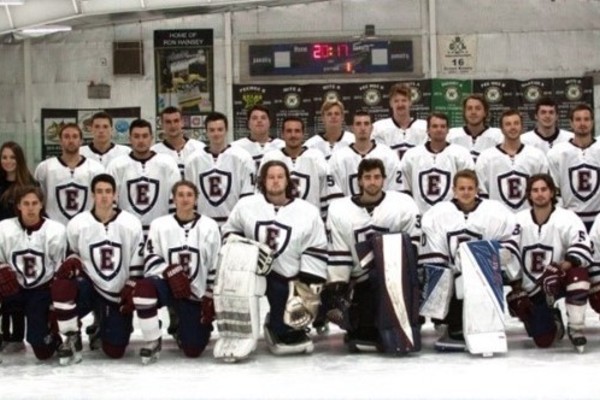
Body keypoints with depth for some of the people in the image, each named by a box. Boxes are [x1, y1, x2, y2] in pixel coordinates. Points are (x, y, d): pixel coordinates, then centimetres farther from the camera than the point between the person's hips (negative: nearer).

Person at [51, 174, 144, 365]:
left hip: (118, 294, 0)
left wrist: (131, 292, -6)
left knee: (114, 351, -5)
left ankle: (104, 332, 35)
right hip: (89, 285, 0)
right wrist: (71, 264, -18)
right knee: (62, 284, -35)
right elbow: (72, 257, 6)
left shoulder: (131, 224, -6)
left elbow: (137, 264, 0)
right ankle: (72, 339, -12)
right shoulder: (77, 224, -6)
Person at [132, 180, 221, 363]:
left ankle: (181, 329, 33)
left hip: (196, 293, 0)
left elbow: (215, 267, 3)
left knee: (193, 350, -5)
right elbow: (151, 260, -4)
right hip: (167, 285, 0)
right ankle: (152, 342, -15)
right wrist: (171, 272, -23)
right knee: (144, 288, -36)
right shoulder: (160, 224, 0)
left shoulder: (209, 226, 1)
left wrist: (210, 300, -1)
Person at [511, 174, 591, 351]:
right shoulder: (519, 221, -4)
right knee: (543, 340, -10)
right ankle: (553, 322, 29)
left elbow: (583, 250, -25)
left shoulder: (567, 218, -13)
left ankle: (575, 329, -22)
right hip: (532, 289, 2)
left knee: (578, 273, -37)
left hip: (559, 282, -2)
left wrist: (560, 268, -40)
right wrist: (516, 287, -3)